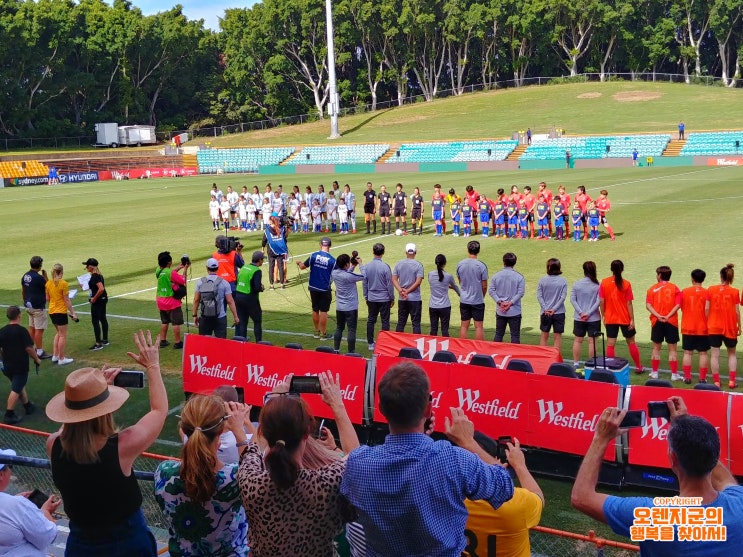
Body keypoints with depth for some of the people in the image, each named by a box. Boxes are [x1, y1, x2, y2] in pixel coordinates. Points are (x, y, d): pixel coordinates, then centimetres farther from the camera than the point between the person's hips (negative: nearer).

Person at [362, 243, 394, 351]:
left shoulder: (367, 266, -2)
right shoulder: (385, 267, -14)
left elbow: (364, 283, 5)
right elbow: (389, 284, -9)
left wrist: (366, 297, 16)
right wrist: (392, 298, 2)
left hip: (371, 298, 4)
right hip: (384, 298, -3)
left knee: (371, 320, 12)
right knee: (385, 321, 4)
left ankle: (370, 343, 15)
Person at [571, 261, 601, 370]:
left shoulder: (577, 284, -3)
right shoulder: (597, 285, -9)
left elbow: (572, 299, -6)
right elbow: (598, 301, -13)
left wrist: (580, 312, -7)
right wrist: (588, 313, -10)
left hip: (579, 318, 2)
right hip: (594, 318, -2)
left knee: (578, 340, 12)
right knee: (592, 341, 5)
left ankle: (576, 364, 17)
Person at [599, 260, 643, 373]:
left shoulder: (604, 283, -6)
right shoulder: (626, 284, -10)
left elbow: (601, 302, -4)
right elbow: (629, 303, -9)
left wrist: (603, 316, 7)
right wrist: (632, 319, -4)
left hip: (610, 319, 1)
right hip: (625, 319, -1)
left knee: (610, 344, 5)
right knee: (631, 342, 14)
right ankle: (639, 367, 24)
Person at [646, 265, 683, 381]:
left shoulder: (652, 289, 4)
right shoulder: (674, 288, 1)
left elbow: (648, 305, -6)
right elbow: (678, 305, -11)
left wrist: (658, 316, -15)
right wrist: (668, 316, -15)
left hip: (657, 321, 1)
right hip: (671, 322, -1)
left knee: (656, 348, 10)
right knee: (672, 349, 3)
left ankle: (654, 373, 14)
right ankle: (674, 374, 5)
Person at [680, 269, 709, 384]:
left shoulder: (685, 292, -2)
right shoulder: (706, 292, -7)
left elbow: (681, 308, 5)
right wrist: (708, 323, 3)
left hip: (687, 328, 1)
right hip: (702, 328, -1)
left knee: (687, 353, 6)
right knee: (703, 353, 5)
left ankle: (687, 377, 7)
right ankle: (702, 378, 7)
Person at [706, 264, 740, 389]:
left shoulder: (711, 290, -3)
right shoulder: (734, 292, -5)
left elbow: (707, 309, -3)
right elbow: (737, 311, -4)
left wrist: (707, 323, 8)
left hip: (713, 327, 0)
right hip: (730, 328, 0)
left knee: (715, 354, 4)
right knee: (732, 354, 14)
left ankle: (716, 381, 4)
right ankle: (732, 381, 8)